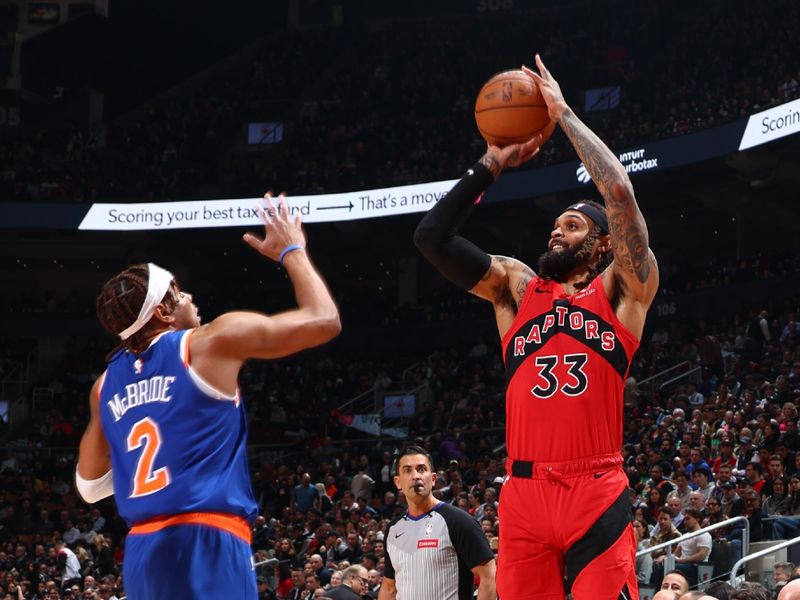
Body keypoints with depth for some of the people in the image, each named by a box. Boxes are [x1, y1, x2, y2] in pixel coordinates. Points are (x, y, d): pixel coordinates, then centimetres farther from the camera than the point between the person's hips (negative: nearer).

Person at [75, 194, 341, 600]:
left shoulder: (107, 383, 18)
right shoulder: (211, 343, 0)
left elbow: (91, 487, 26)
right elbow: (323, 320, 4)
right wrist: (292, 251, 20)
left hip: (141, 550, 7)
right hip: (206, 542, -7)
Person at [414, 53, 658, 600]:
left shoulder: (621, 288, 7)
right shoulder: (516, 285, 18)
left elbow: (619, 192, -7)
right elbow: (432, 237, 11)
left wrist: (564, 114, 1)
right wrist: (492, 166, 10)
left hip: (596, 494, -4)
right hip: (523, 493, 4)